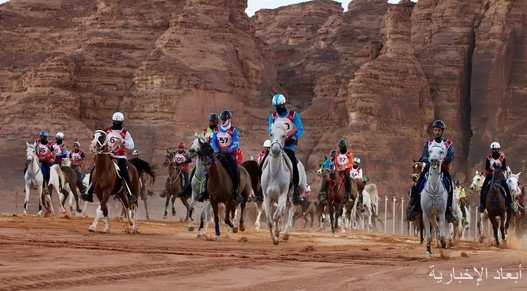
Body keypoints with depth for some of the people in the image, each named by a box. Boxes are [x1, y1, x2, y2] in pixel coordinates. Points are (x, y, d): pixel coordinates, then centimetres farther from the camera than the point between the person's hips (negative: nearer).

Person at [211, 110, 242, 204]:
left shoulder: (233, 130, -4)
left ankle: (236, 192, -8)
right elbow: (213, 143, 5)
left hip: (230, 154, -3)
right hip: (219, 154, 3)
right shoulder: (216, 130, 6)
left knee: (235, 172, -18)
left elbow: (236, 144, -11)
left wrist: (228, 150, -27)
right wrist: (217, 151, -14)